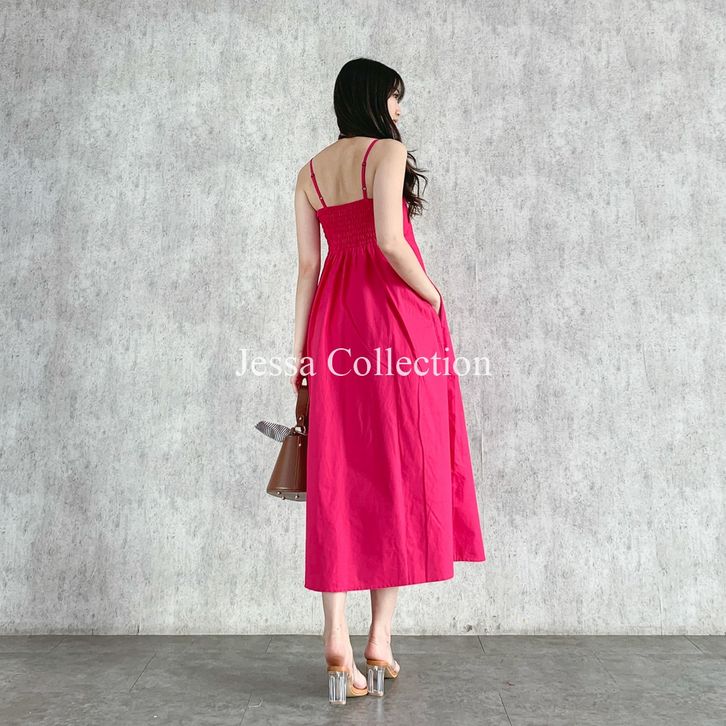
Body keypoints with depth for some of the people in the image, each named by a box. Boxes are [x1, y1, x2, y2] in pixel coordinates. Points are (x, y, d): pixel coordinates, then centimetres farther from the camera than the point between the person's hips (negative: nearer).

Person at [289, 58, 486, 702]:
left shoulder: (310, 172, 15)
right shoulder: (388, 152, -3)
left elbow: (307, 264, 10)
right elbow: (391, 241, -17)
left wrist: (299, 349, 9)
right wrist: (434, 298, -3)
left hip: (336, 321, 6)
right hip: (397, 314, -5)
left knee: (339, 473, 5)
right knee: (400, 465, 3)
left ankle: (337, 635, 4)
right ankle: (381, 634, 8)